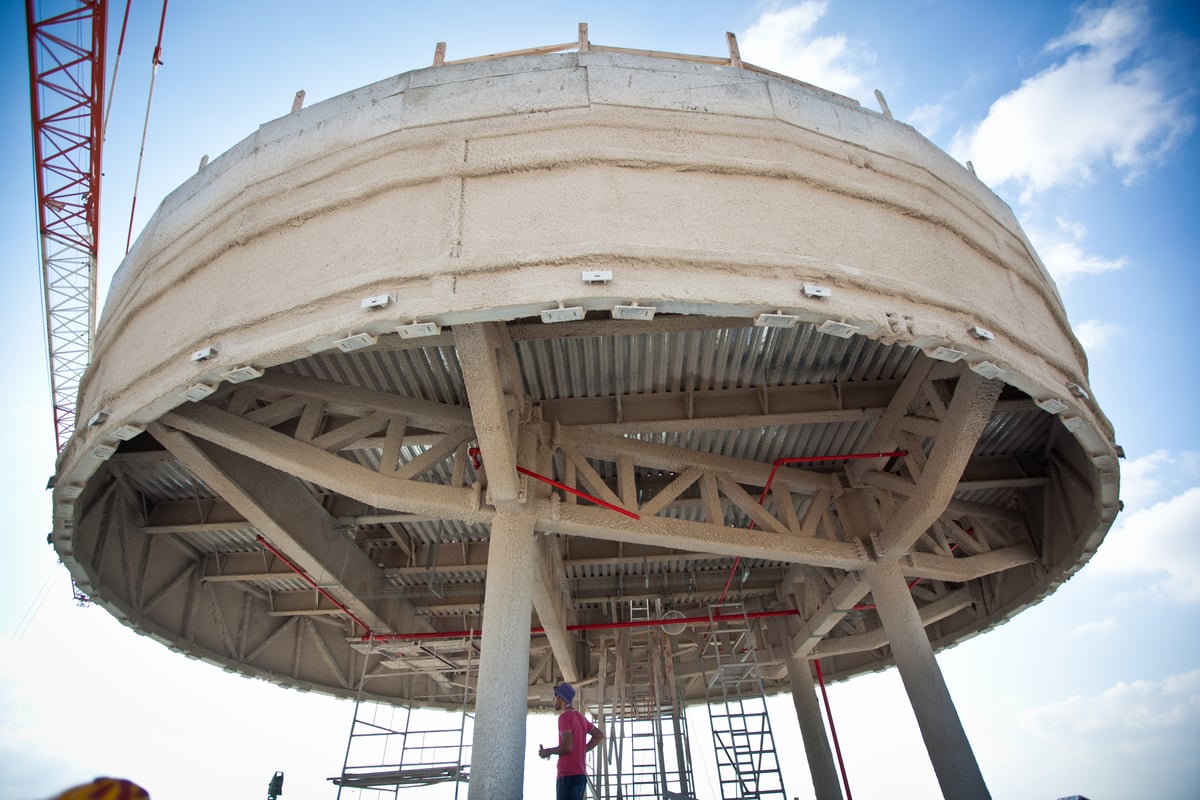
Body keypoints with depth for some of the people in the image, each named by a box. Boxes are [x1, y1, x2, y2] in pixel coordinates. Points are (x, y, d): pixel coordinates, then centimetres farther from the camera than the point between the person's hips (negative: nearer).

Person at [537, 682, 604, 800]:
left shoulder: (564, 717, -8)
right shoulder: (581, 717, 18)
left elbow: (567, 746, -18)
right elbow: (599, 735, 27)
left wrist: (547, 751, -3)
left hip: (568, 775, -9)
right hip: (580, 774, 9)